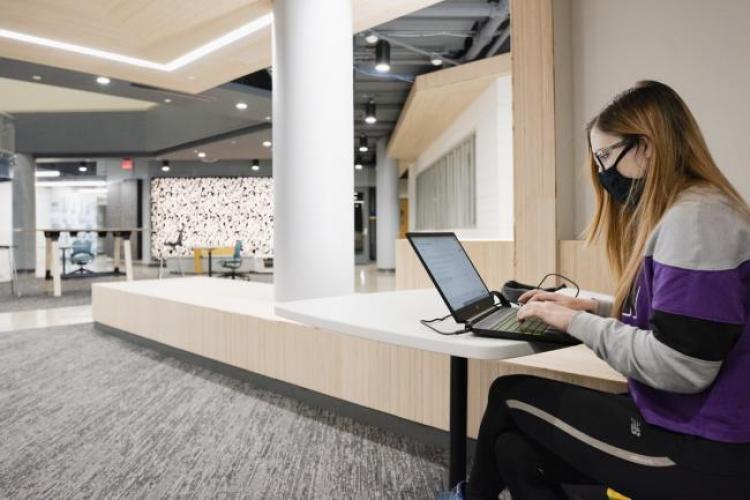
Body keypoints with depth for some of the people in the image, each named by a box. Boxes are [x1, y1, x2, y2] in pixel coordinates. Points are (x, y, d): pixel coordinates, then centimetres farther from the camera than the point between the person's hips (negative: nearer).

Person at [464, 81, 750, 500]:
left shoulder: (695, 218, -20)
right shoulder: (683, 212, 13)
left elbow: (677, 367, -25)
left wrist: (576, 321, -13)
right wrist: (589, 307, 8)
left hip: (700, 450, -9)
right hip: (685, 424, 9)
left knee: (509, 395, 2)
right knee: (517, 450, 4)